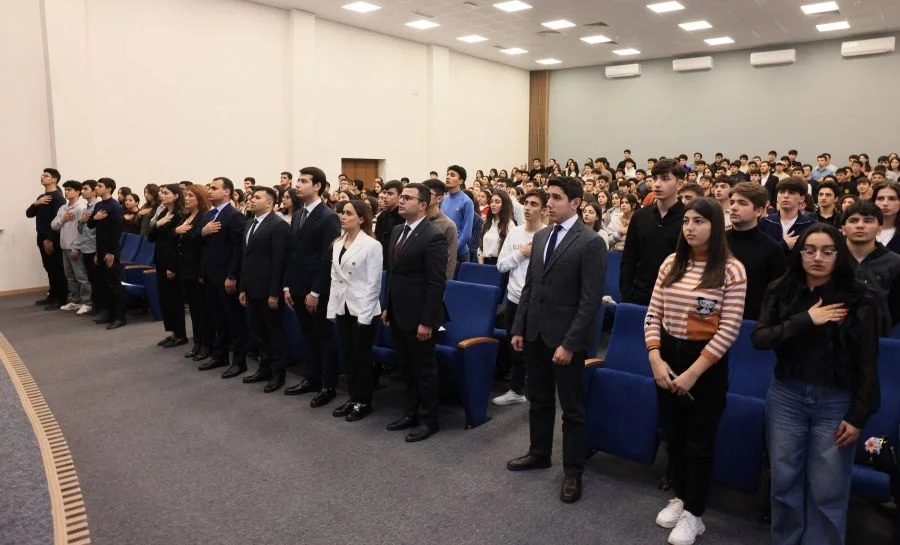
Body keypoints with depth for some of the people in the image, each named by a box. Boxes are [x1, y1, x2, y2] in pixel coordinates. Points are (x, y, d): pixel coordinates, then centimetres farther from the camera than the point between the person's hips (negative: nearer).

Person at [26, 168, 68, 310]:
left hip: (53, 239, -8)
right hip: (41, 237, 8)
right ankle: (52, 296, 20)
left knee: (57, 269, -5)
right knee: (49, 268, 13)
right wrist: (36, 203, -7)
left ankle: (61, 299, -1)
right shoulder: (41, 197, 17)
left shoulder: (58, 197, -10)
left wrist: (50, 239, -20)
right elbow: (29, 214, 13)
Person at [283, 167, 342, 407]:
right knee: (309, 337, 16)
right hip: (298, 288, 7)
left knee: (324, 337, 5)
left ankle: (328, 386, 15)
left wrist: (315, 292, -17)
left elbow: (328, 258, -17)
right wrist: (287, 286, 10)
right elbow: (291, 252, 14)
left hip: (317, 291, -7)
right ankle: (311, 378, 28)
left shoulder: (328, 217, -13)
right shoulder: (298, 215, 11)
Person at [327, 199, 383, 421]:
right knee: (347, 356, 13)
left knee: (362, 357, 4)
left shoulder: (371, 245, -12)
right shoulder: (337, 244, 8)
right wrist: (332, 308, 7)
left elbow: (374, 283, -13)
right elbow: (334, 278, 12)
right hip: (343, 308, 6)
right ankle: (353, 398, 26)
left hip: (362, 309, -6)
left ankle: (364, 402, 17)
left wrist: (364, 315, -15)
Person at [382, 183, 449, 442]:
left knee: (424, 369, 6)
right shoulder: (397, 231, 10)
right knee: (406, 368, 19)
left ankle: (429, 420, 21)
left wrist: (427, 321, -20)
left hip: (418, 317, -8)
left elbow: (437, 283, -19)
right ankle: (411, 413, 34)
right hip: (397, 314, 8)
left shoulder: (433, 237, -17)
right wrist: (387, 307, 14)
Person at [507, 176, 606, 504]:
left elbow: (590, 300, -15)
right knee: (538, 400, 19)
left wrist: (570, 343, -18)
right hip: (535, 334, 7)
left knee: (572, 408, 7)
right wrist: (518, 328, 8)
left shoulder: (590, 243, -12)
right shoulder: (540, 237, 9)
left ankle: (573, 472, 21)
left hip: (565, 337, -6)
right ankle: (539, 453, 37)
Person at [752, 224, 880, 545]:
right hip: (785, 397, 2)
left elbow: (867, 364, -4)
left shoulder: (859, 299, -6)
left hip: (836, 402, -2)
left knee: (827, 491, 4)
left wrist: (858, 415, -6)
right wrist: (805, 320, -18)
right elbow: (758, 338, -8)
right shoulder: (781, 292, 1)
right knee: (784, 482, 11)